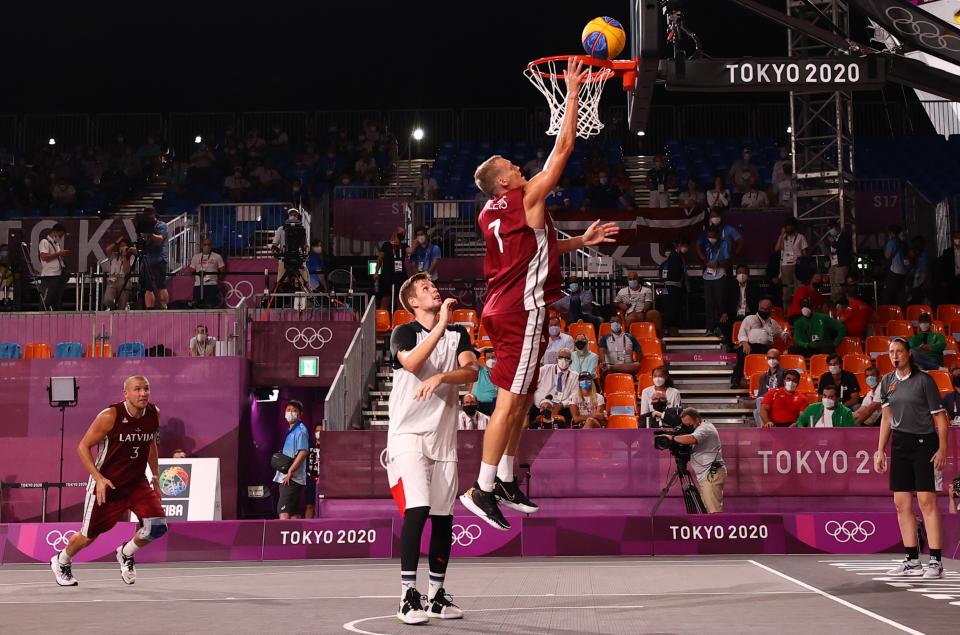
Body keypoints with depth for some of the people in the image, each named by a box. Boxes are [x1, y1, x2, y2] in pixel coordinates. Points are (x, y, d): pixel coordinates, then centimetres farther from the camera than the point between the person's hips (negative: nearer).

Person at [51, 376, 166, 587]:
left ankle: (126, 554, 17)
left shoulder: (154, 413, -4)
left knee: (157, 527, -14)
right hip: (106, 483, -4)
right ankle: (61, 561, 41)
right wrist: (99, 479, -22)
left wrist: (155, 475, 14)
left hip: (137, 482, 4)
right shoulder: (110, 416, -20)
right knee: (89, 535, 8)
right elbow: (83, 447, -13)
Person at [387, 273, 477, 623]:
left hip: (444, 435, 5)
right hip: (408, 432, -5)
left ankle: (436, 596, 16)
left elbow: (471, 371, -5)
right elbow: (412, 362, -21)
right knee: (417, 509, -18)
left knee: (444, 516, 6)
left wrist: (440, 377, -22)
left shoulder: (458, 334, 12)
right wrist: (442, 324, -22)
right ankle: (408, 596, -14)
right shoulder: (404, 332, 0)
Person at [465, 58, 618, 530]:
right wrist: (573, 93, -3)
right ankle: (482, 489, -8)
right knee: (510, 399, -8)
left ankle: (505, 481, 22)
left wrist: (582, 241, 27)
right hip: (522, 310, -10)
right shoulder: (528, 197, -9)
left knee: (522, 397, 17)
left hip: (505, 310, 10)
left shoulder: (490, 214, 15)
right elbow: (564, 146, -9)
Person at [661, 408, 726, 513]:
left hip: (712, 474, -10)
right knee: (707, 510, 9)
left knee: (714, 511, -13)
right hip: (706, 476, 10)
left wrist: (672, 437, -20)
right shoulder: (701, 428, 20)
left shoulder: (704, 429, -13)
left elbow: (691, 439, -32)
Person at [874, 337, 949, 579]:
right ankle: (912, 561, 11)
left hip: (924, 443, -6)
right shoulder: (887, 382, 11)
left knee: (926, 502, -10)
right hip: (900, 445, 6)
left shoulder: (924, 380, -7)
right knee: (901, 504, 4)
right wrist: (880, 451, 14)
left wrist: (942, 448, -14)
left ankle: (935, 561, -8)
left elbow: (940, 416, -6)